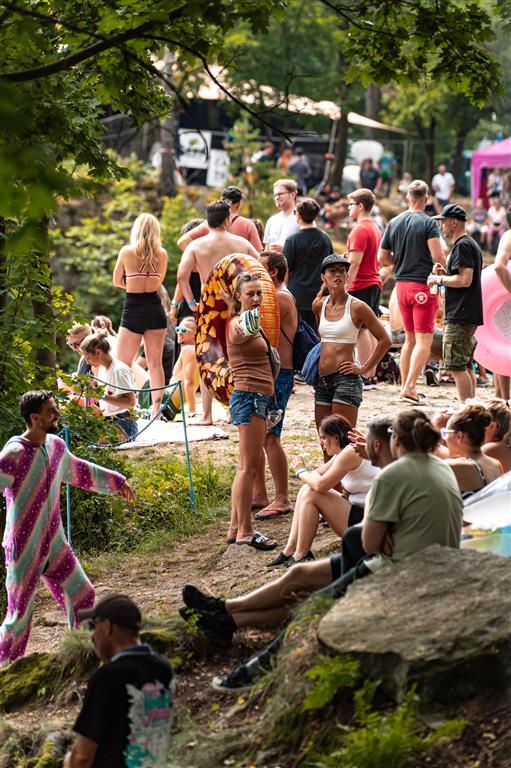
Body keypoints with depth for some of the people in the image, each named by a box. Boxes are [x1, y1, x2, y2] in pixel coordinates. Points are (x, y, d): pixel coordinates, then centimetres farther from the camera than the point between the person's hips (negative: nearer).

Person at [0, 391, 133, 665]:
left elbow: (79, 471, 26)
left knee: (82, 596, 15)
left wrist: (116, 481, 36)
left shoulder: (56, 446, 5)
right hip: (24, 550, -8)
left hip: (54, 545, 8)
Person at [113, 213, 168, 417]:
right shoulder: (161, 254, -1)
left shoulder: (126, 252, -7)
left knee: (123, 365, 2)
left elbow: (117, 281, 4)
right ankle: (157, 408, 4)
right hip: (155, 310, 3)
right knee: (155, 363, 7)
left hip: (132, 310, -3)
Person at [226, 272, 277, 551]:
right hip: (248, 396, -10)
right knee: (249, 467, -10)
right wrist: (247, 328, -61)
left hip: (259, 398, 10)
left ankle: (235, 528, 15)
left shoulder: (252, 325, 19)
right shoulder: (237, 324, -12)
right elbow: (239, 334, -39)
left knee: (246, 467, 11)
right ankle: (245, 531, -9)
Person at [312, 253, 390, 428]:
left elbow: (384, 340, -4)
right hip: (322, 380, 6)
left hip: (345, 378, -6)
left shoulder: (357, 307, -7)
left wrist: (364, 369, -5)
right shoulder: (319, 305, 9)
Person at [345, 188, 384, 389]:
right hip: (375, 282, 10)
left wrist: (345, 286, -20)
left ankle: (366, 378, -9)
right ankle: (372, 375, 12)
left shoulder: (360, 230, -14)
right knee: (370, 330, 11)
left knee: (360, 330, -8)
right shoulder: (375, 228, 16)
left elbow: (354, 262, -20)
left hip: (361, 285, -10)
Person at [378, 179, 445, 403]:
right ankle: (409, 387, -15)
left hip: (401, 284, 6)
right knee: (424, 339, -5)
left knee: (410, 338, 16)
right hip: (423, 285, -6)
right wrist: (443, 268, 2)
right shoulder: (428, 223, -10)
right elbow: (438, 256, -19)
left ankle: (405, 386, 17)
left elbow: (383, 258, 10)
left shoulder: (394, 223, 8)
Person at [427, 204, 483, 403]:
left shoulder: (462, 246, -14)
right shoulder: (472, 244, 19)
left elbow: (465, 280, -23)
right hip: (470, 316, 11)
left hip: (460, 317, -11)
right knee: (466, 366, 14)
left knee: (456, 367, -10)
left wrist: (439, 279, -10)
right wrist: (445, 273, 14)